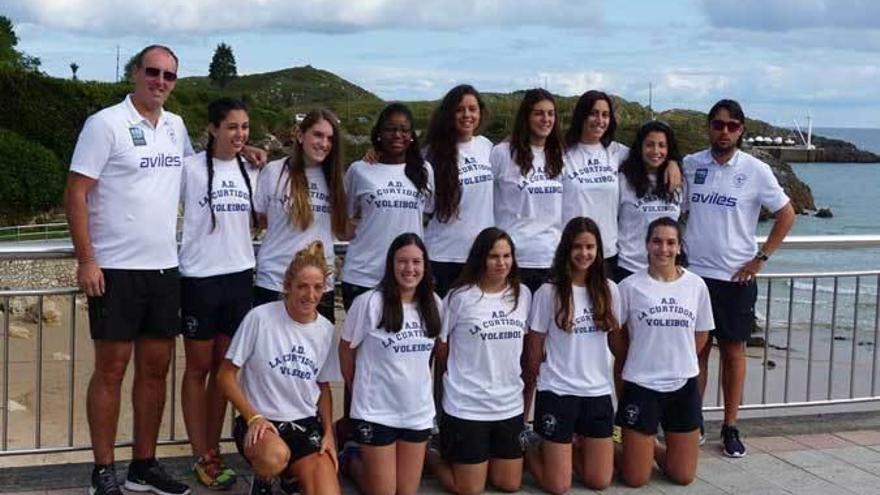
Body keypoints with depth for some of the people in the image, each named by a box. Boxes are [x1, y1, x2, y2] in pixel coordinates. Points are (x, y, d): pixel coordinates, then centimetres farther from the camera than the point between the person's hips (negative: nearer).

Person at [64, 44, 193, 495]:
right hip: (116, 269, -6)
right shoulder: (105, 123, -7)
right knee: (111, 368, 0)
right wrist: (86, 260, -16)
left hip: (165, 268, 6)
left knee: (155, 367, 9)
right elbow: (76, 194, -9)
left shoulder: (176, 127, 11)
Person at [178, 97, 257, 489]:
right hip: (200, 279, -5)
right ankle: (202, 457, 11)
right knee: (198, 368, 5)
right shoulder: (191, 168, -8)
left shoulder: (250, 172, 9)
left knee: (224, 368, 11)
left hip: (240, 277, 5)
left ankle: (213, 450, 21)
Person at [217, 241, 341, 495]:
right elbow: (225, 376, -7)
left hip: (306, 425, 4)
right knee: (275, 456, -39)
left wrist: (328, 433, 3)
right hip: (259, 421, -4)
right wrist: (253, 417, -17)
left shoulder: (326, 331, 3)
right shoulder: (260, 318, -12)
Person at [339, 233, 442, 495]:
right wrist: (360, 391, 7)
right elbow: (346, 349, -2)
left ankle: (369, 457, 38)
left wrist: (421, 383, 10)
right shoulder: (369, 302, -14)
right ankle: (352, 460, 31)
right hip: (375, 411, -5)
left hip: (419, 412, 5)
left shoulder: (433, 304, 1)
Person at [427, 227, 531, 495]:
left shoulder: (523, 295, 3)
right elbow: (441, 350, -1)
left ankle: (475, 458, 36)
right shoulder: (459, 298, -10)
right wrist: (460, 380, 6)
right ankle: (428, 456, 26)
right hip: (466, 407, -4)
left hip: (510, 406, 5)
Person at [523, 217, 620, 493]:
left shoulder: (608, 290, 4)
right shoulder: (548, 293, -7)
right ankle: (529, 451, 26)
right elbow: (534, 353, -3)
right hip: (557, 394, -4)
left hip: (599, 392, 4)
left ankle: (571, 449, 33)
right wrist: (526, 404, 0)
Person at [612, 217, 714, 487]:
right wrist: (640, 363, 7)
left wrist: (678, 361, 7)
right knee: (635, 479, 0)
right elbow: (616, 335, 2)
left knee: (684, 477, 7)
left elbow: (701, 334, 11)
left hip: (684, 385, 3)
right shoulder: (630, 286, -8)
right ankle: (624, 449, 31)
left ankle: (653, 448, 34)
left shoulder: (696, 285, -1)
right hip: (641, 386, -3)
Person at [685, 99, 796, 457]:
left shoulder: (755, 171, -5)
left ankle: (731, 428, 15)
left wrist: (761, 258, -4)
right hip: (694, 273, 2)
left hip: (736, 278, -2)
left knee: (733, 350, 6)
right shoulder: (690, 165, 2)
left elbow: (786, 215, 0)